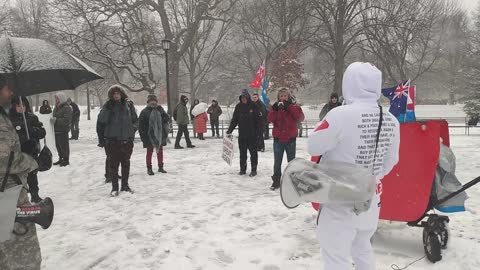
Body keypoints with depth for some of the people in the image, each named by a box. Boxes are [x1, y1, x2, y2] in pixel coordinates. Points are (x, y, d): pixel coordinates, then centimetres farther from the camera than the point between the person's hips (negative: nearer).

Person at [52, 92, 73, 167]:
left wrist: (56, 120, -26)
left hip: (63, 130, -9)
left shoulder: (67, 108, -13)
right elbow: (54, 116, 27)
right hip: (57, 130, 9)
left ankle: (66, 160, 7)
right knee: (58, 145, 15)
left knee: (64, 145, -3)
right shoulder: (56, 108, 15)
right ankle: (61, 158, 27)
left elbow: (66, 120, -21)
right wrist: (52, 119, 6)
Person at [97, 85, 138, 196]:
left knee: (126, 163, 11)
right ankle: (114, 188, 10)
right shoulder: (108, 107, -4)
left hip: (126, 140, 3)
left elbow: (134, 119, 16)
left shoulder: (127, 105, 4)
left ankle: (125, 185, 24)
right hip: (112, 140, -3)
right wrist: (101, 139, -6)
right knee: (113, 164, 1)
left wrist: (131, 132, 10)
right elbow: (100, 123, -4)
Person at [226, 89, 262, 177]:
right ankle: (243, 169, 19)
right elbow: (234, 119, 8)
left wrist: (259, 132, -11)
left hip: (252, 134, -3)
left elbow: (259, 120, -6)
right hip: (242, 134, 4)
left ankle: (254, 170, 11)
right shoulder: (238, 106, 5)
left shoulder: (254, 106, -5)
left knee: (253, 152, 3)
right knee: (242, 152, 9)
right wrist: (229, 130, 0)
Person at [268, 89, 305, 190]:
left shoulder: (294, 107, 1)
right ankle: (276, 181, 17)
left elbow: (301, 117, -17)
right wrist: (275, 109, -22)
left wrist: (290, 107, -21)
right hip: (278, 139, 2)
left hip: (290, 139, -1)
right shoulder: (275, 107, 5)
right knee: (277, 162, 8)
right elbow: (270, 119, -9)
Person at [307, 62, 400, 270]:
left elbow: (313, 147, -12)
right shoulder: (391, 121, -4)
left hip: (340, 200, -6)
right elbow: (390, 161, 8)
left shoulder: (341, 115, -23)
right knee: (362, 248, 27)